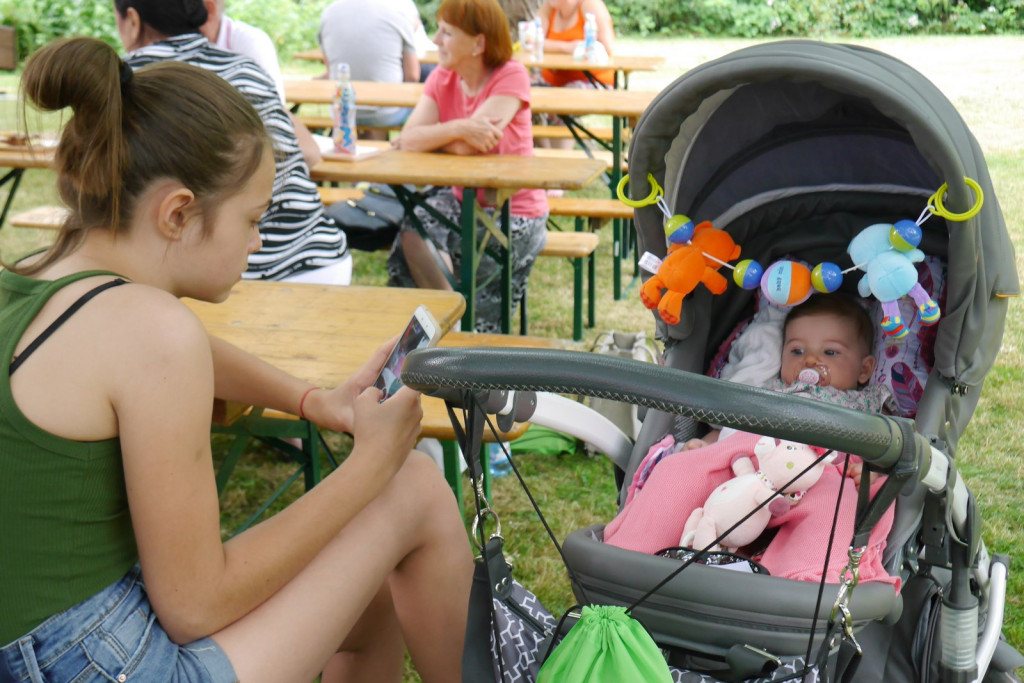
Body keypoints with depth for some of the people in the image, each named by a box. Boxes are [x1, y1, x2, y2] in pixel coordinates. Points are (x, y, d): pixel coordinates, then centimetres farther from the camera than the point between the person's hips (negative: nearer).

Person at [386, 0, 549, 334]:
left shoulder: (511, 77, -14)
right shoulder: (442, 79, 3)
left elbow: (467, 147, -23)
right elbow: (408, 139, -14)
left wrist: (428, 138, -6)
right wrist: (458, 128, -29)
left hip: (515, 211, -5)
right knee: (414, 226, -24)